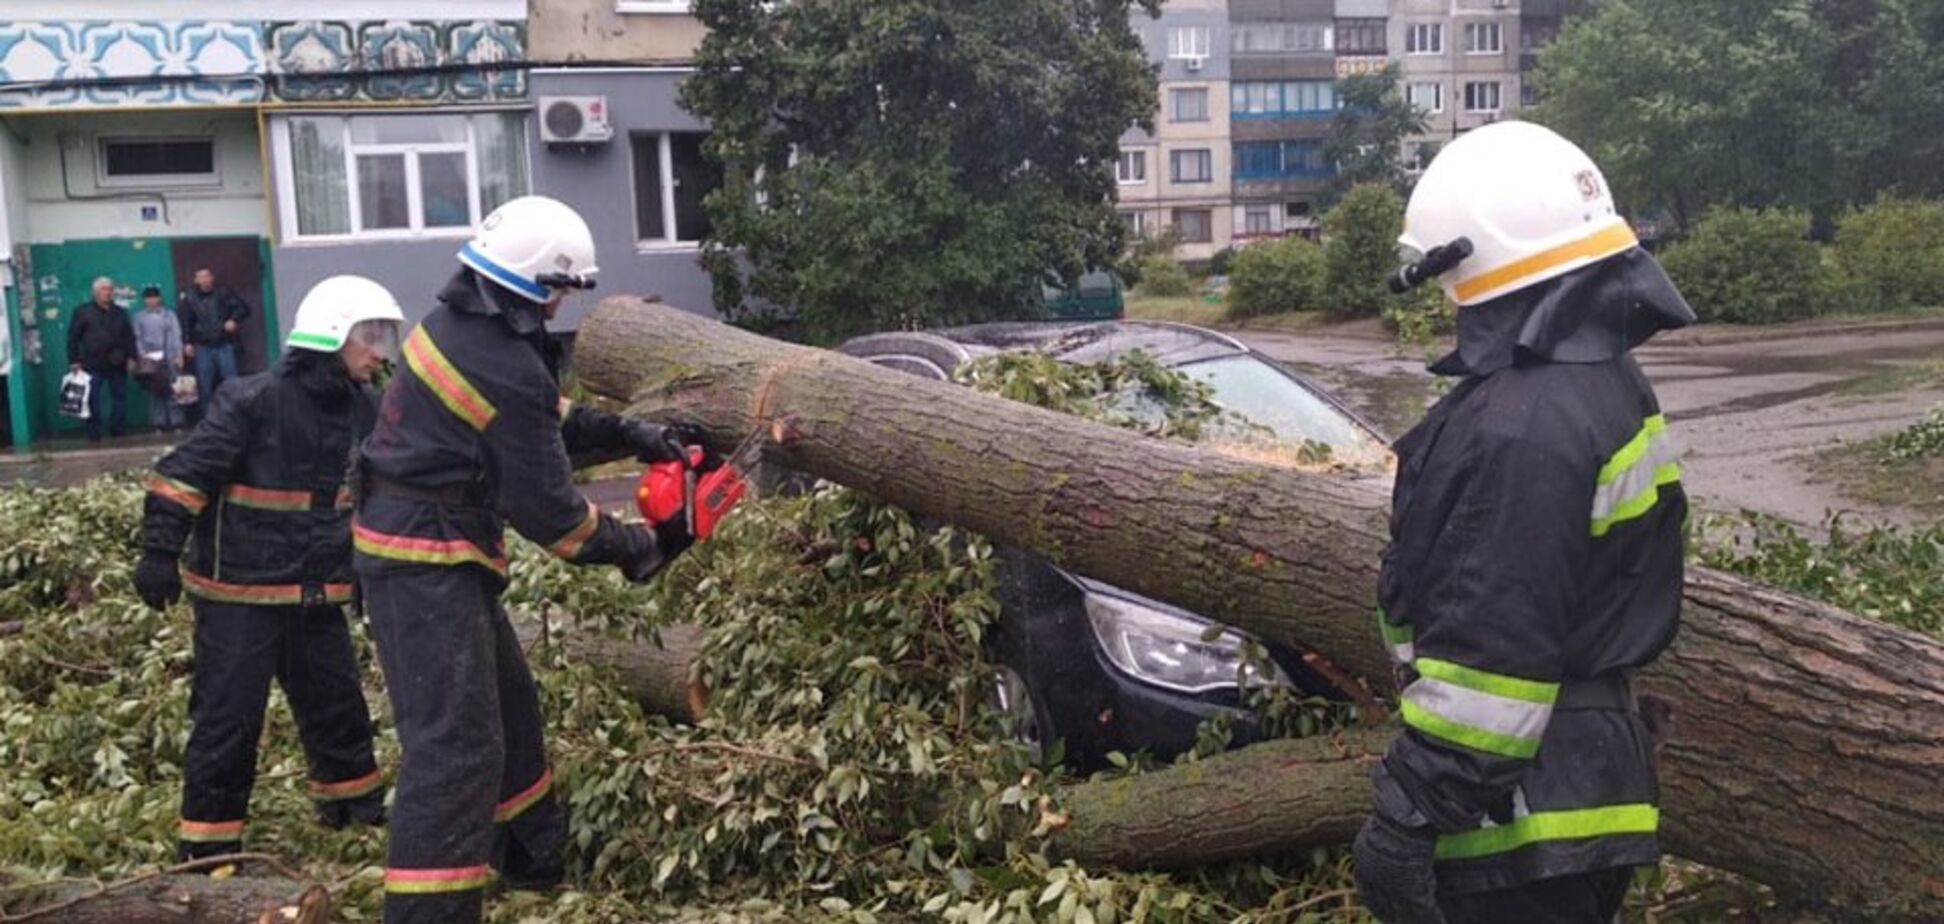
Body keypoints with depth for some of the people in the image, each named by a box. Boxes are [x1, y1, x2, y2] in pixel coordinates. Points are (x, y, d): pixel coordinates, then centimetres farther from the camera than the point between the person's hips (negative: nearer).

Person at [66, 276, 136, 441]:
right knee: (93, 399, -2)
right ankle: (94, 433, 3)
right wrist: (74, 361, -5)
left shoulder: (119, 313, 14)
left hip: (117, 365, 3)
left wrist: (131, 357, 3)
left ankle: (118, 430, 14)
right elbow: (73, 338, 1)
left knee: (120, 397, 5)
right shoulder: (82, 311, 3)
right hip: (93, 364, -3)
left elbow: (129, 336, 15)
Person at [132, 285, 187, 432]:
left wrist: (179, 355, -5)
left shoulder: (169, 315, 9)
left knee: (172, 390, -4)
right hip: (148, 359, 0)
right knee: (154, 392, -1)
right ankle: (159, 424, 2)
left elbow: (176, 335, 4)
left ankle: (176, 423, 0)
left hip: (168, 358, 0)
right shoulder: (139, 317, 9)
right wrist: (141, 355, -6)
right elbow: (137, 338, 6)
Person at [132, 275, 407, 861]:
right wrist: (160, 552, -17)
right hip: (241, 591, -6)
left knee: (337, 700, 15)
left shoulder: (364, 409, 4)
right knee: (229, 713, 1)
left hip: (318, 591, 6)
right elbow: (184, 475, -16)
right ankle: (207, 836, 13)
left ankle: (351, 798, 35)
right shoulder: (254, 401, -17)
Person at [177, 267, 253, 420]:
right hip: (203, 348, 0)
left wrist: (234, 320, -11)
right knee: (204, 385, 3)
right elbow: (183, 322, 3)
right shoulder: (189, 298, 2)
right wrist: (187, 343, -4)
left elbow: (244, 308, 5)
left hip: (224, 345, 0)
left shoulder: (224, 293, 3)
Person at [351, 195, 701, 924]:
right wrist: (642, 549, -3)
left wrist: (626, 434, 6)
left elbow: (544, 416, 16)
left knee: (507, 699, 23)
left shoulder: (458, 319, 4)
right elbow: (548, 510, -16)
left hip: (410, 542, 11)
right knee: (457, 746, -11)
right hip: (427, 560, -11)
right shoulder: (507, 370, -24)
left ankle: (534, 856, 41)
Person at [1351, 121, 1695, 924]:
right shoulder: (1606, 384, 8)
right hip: (1585, 768, 11)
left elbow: (1492, 653, -28)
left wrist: (1408, 814, -21)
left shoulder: (1525, 425, -26)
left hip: (1524, 805, -11)